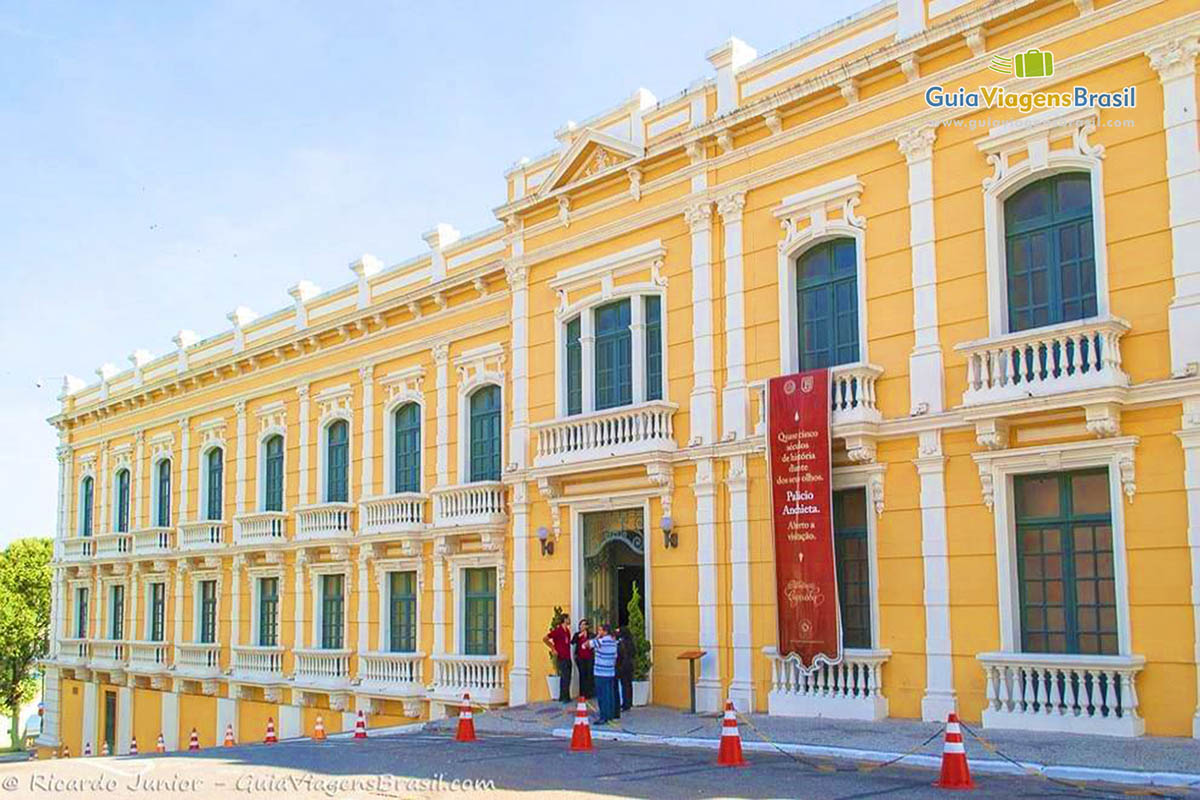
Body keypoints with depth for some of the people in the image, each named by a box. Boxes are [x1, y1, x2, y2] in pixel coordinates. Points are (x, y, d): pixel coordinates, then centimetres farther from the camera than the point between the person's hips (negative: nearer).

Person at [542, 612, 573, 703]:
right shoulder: (557, 630, -13)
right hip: (561, 658, -8)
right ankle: (565, 698, -4)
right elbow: (545, 639, -13)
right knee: (566, 677, -9)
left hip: (567, 657, 8)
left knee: (565, 678, 11)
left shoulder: (567, 630, 11)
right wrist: (553, 649, -8)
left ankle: (562, 697, 19)